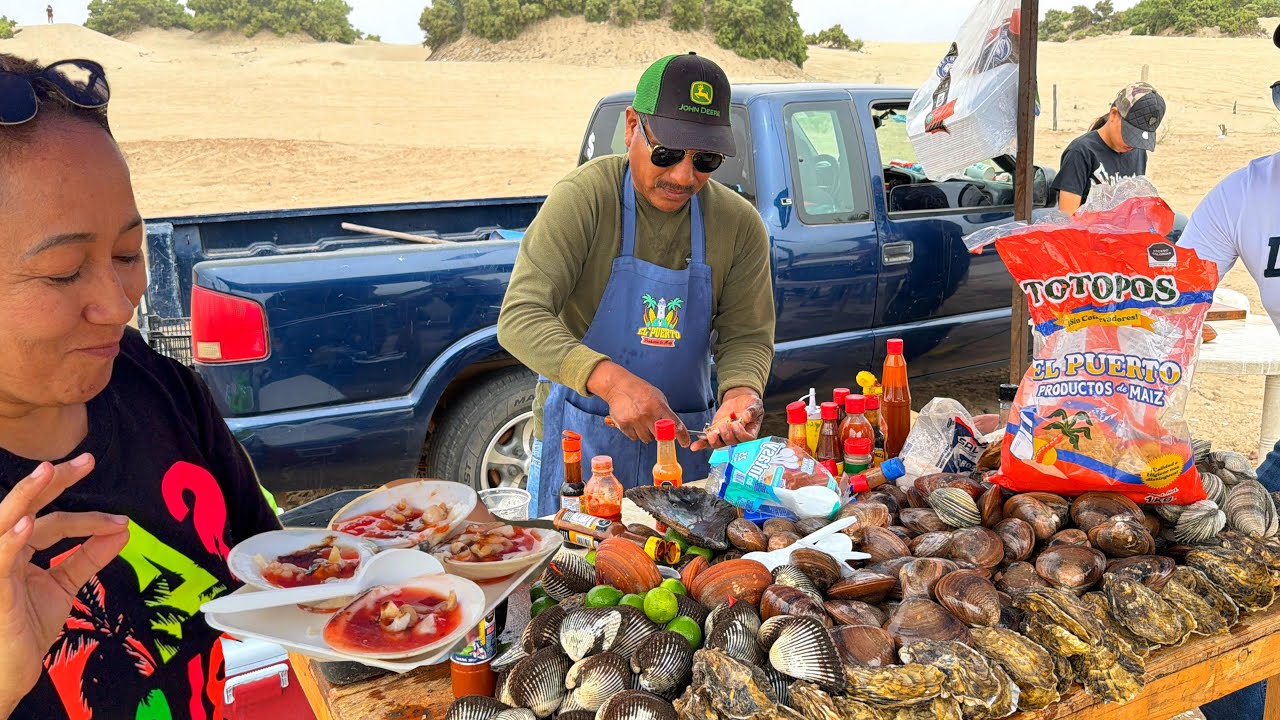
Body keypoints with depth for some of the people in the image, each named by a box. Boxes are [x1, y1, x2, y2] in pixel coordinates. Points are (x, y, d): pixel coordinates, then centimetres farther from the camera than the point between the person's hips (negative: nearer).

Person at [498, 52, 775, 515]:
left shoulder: (739, 224, -4)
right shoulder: (583, 199, -16)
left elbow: (747, 336, 1)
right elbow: (520, 319, -23)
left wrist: (740, 391, -22)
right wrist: (610, 380, -37)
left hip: (685, 439, 4)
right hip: (581, 441, -3)